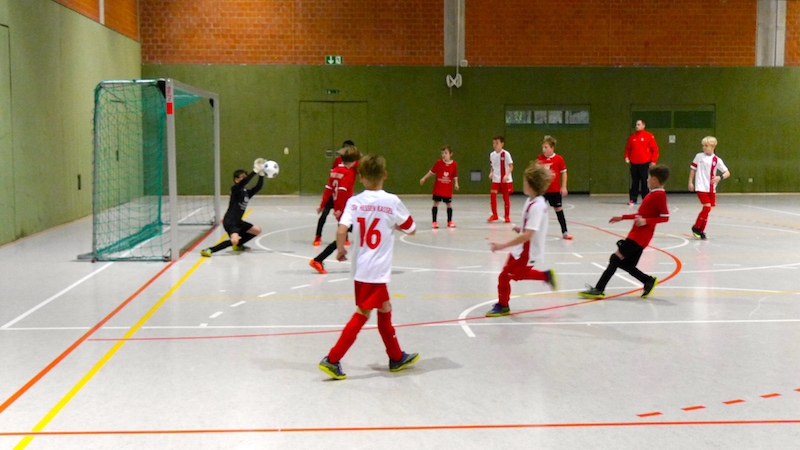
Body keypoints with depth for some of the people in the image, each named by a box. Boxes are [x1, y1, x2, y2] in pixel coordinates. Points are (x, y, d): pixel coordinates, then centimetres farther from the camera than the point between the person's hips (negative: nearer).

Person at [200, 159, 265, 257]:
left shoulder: (247, 192, 10)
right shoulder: (235, 189, -12)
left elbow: (258, 187, 1)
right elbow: (244, 182, -30)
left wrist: (261, 174, -12)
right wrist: (255, 171, -34)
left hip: (238, 221, 10)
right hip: (229, 221, -10)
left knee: (257, 230, 20)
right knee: (234, 240, -31)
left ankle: (238, 245, 29)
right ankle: (209, 250, -22)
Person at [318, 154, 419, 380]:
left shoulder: (354, 202, -3)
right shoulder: (392, 202, -9)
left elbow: (341, 230, -15)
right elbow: (411, 229, 3)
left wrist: (340, 250, 2)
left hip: (361, 267, 5)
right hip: (377, 269, -5)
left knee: (384, 308, 19)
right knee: (362, 314, -1)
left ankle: (396, 357, 30)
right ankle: (332, 359, -6)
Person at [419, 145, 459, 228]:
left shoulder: (454, 164, -4)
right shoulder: (439, 162, -5)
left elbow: (455, 176, 3)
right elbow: (432, 171, 2)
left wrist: (456, 183, -11)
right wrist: (424, 178, 1)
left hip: (448, 189, 0)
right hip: (438, 188, 0)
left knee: (449, 204, 8)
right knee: (436, 203, 0)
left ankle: (450, 221, 22)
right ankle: (434, 222, 7)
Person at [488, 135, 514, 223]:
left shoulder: (506, 154, -11)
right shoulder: (492, 154, 4)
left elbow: (511, 166, -11)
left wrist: (507, 175, -25)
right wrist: (491, 173, -3)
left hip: (505, 180, -4)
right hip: (495, 179, 4)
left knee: (506, 197, 5)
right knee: (493, 196, -7)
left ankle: (507, 216, 16)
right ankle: (494, 215, 4)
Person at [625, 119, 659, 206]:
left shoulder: (649, 136, -2)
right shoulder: (632, 136, 10)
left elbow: (655, 149, -2)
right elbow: (628, 148, 17)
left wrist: (653, 161, -8)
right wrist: (627, 157, 1)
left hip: (645, 163, -3)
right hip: (634, 163, 3)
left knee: (645, 182, 2)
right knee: (634, 182, 5)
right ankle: (633, 200, 8)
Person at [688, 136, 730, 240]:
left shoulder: (717, 160, 0)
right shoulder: (699, 156, 0)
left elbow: (727, 173, 0)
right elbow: (693, 169, 9)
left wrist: (720, 177, -20)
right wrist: (690, 182, 4)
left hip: (711, 188, 3)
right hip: (701, 187, -3)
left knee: (708, 209, 6)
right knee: (707, 207, -14)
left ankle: (701, 231, 18)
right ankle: (696, 227, 2)